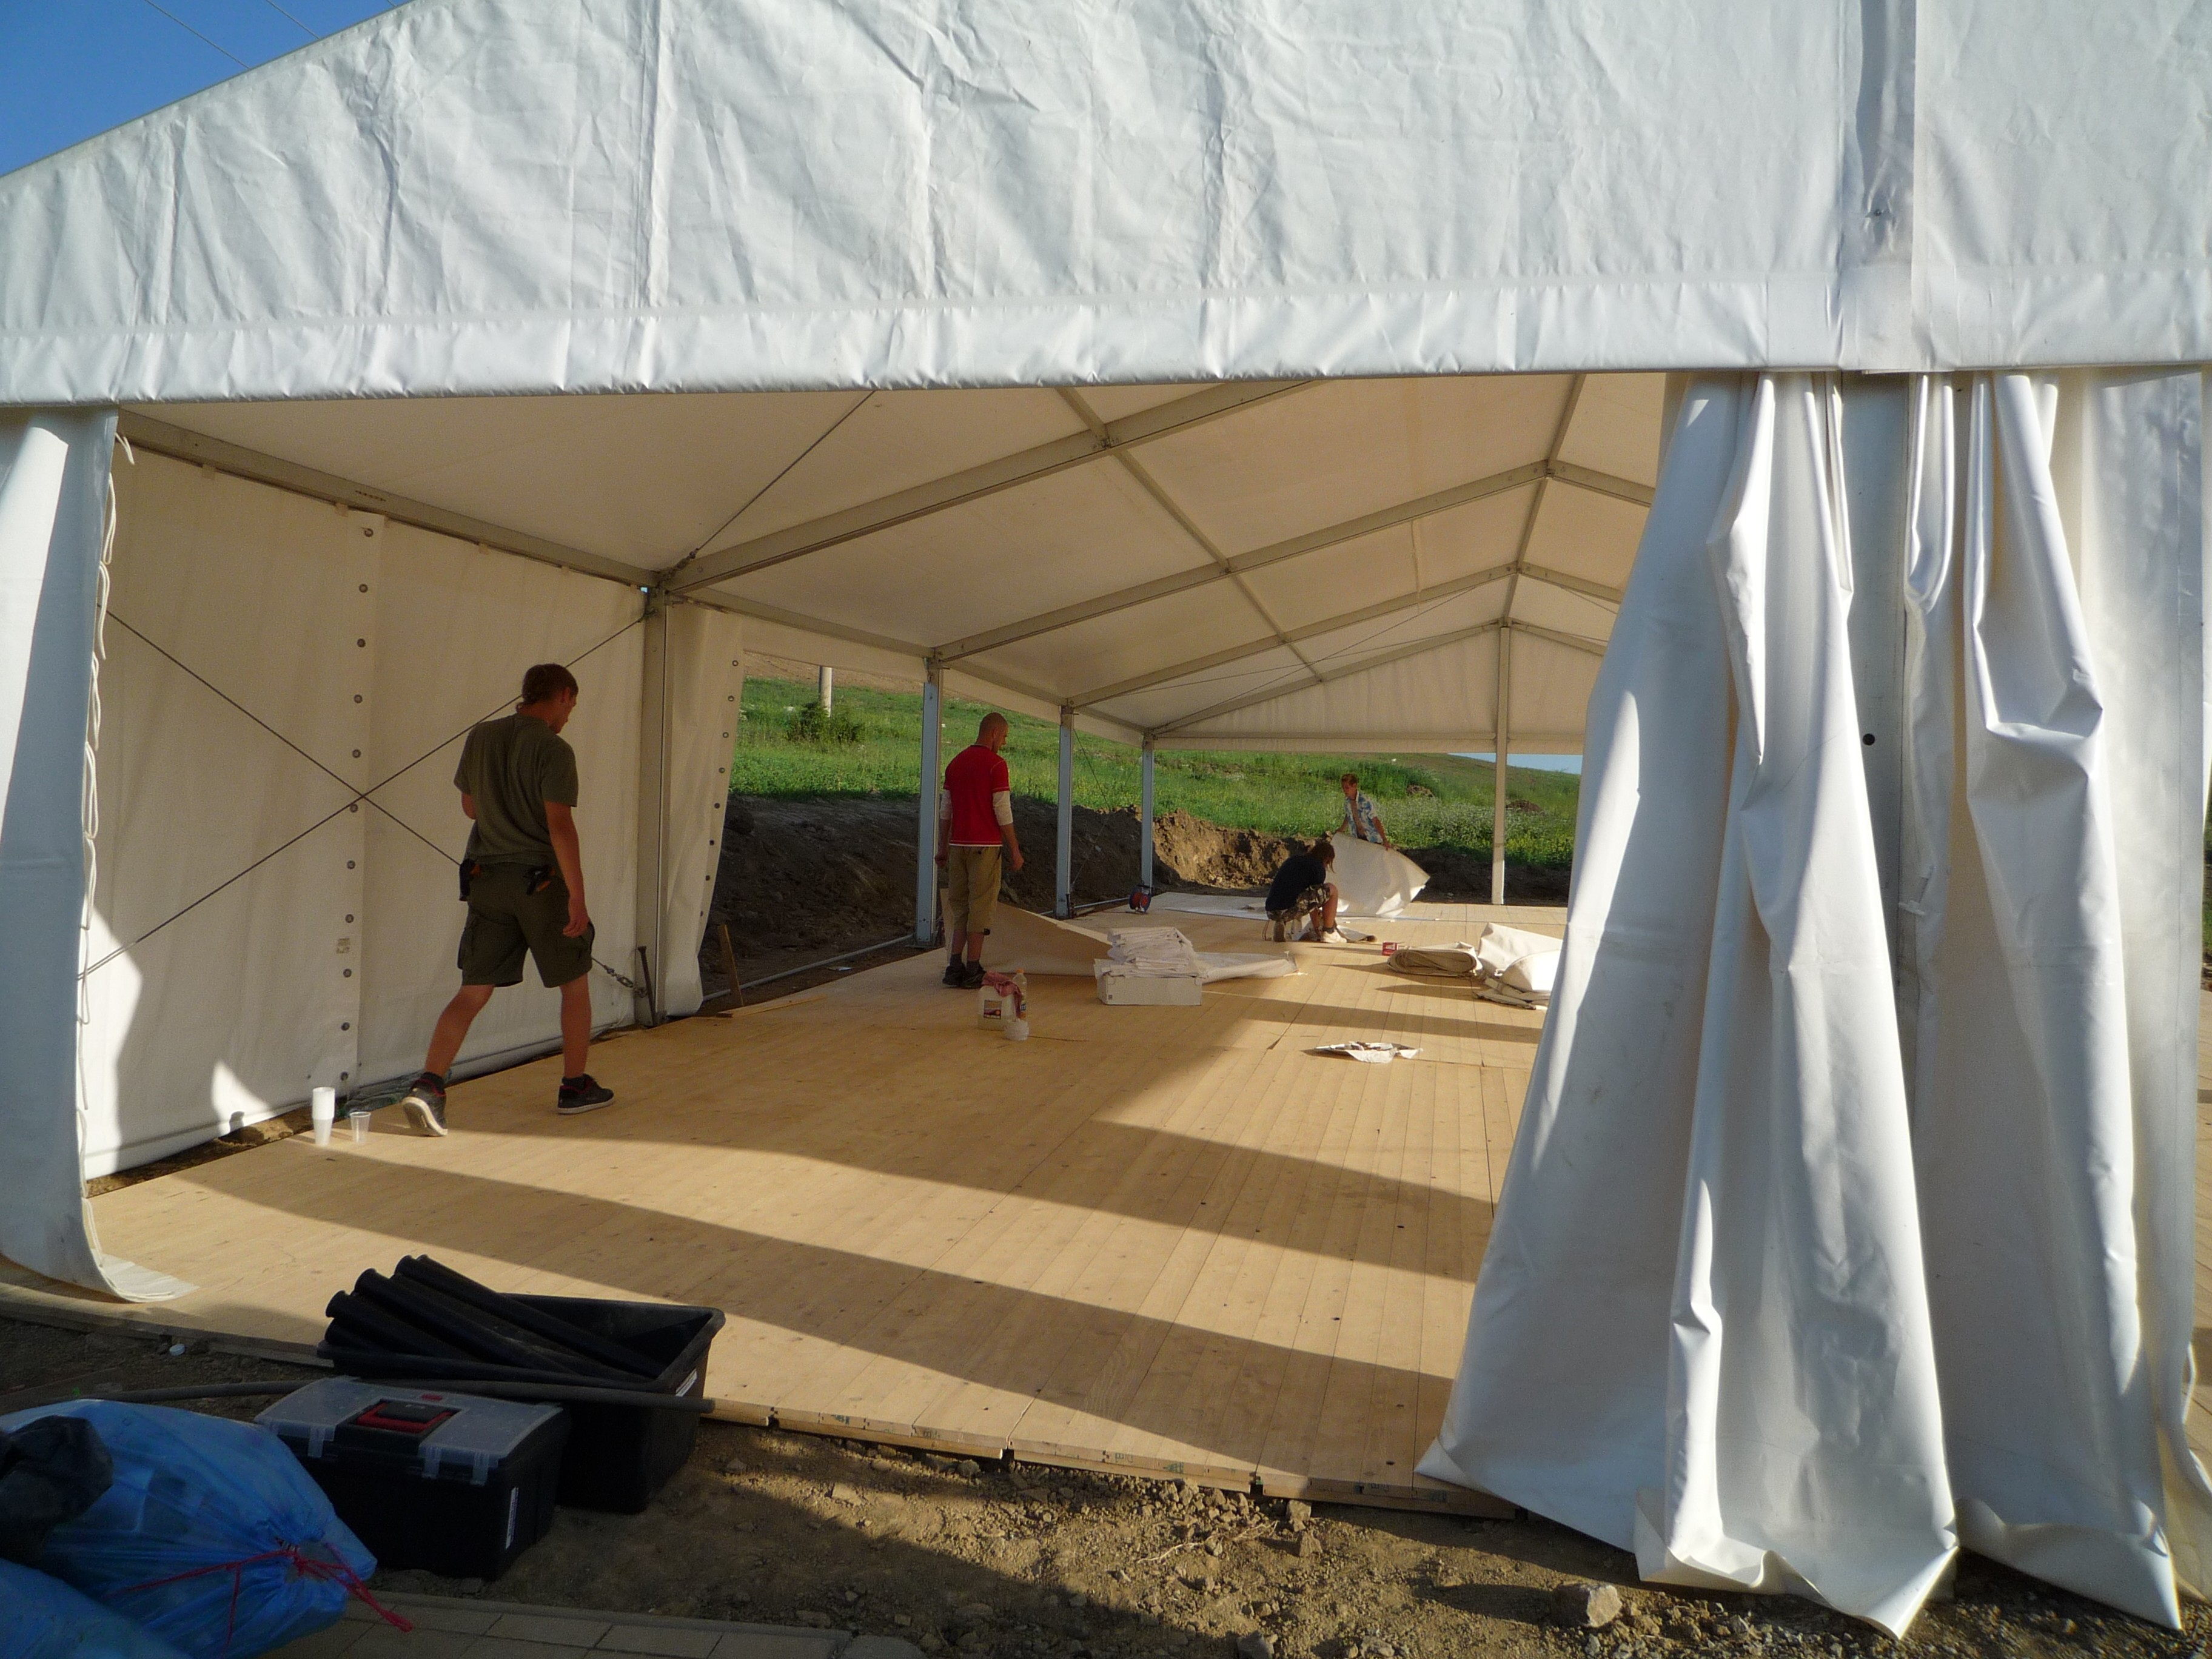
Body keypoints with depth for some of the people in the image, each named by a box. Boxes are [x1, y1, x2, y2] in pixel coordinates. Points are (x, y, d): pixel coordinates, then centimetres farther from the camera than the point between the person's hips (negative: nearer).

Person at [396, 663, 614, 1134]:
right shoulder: (554, 750, -13)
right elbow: (560, 825, -20)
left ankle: (428, 1084, -9)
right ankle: (574, 1088, 19)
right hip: (542, 880, -5)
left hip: (486, 879, 5)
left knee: (473, 993, 6)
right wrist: (577, 896, -18)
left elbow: (470, 806, 18)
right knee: (575, 984, 13)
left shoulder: (481, 737, 7)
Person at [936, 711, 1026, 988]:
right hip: (985, 845, -6)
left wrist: (942, 848, 19)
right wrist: (1015, 850, -6)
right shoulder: (996, 764, -9)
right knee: (980, 906, -1)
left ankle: (955, 968, 8)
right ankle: (972, 971, 1)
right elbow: (1003, 812, -12)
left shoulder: (956, 762, 12)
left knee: (959, 906, 12)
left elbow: (945, 811, 14)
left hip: (958, 844, 6)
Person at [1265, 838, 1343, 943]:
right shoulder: (1318, 868, 5)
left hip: (1271, 912, 8)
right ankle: (1329, 934, 12)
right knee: (1331, 889, 9)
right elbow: (1316, 895, 12)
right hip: (1290, 910, -8)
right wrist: (1317, 926, 30)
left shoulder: (1292, 860, 26)